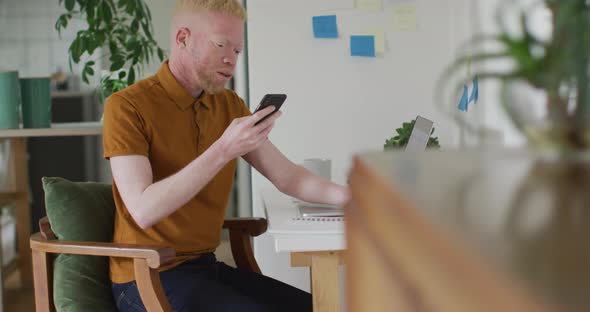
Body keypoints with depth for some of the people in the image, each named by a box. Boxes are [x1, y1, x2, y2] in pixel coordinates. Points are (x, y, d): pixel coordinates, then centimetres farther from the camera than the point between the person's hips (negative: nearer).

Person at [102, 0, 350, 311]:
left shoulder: (230, 105, 6)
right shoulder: (126, 106, -14)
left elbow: (286, 176, 5)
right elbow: (144, 210, -24)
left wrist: (347, 195, -12)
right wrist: (222, 150, -29)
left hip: (207, 265, 7)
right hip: (147, 279, -7)